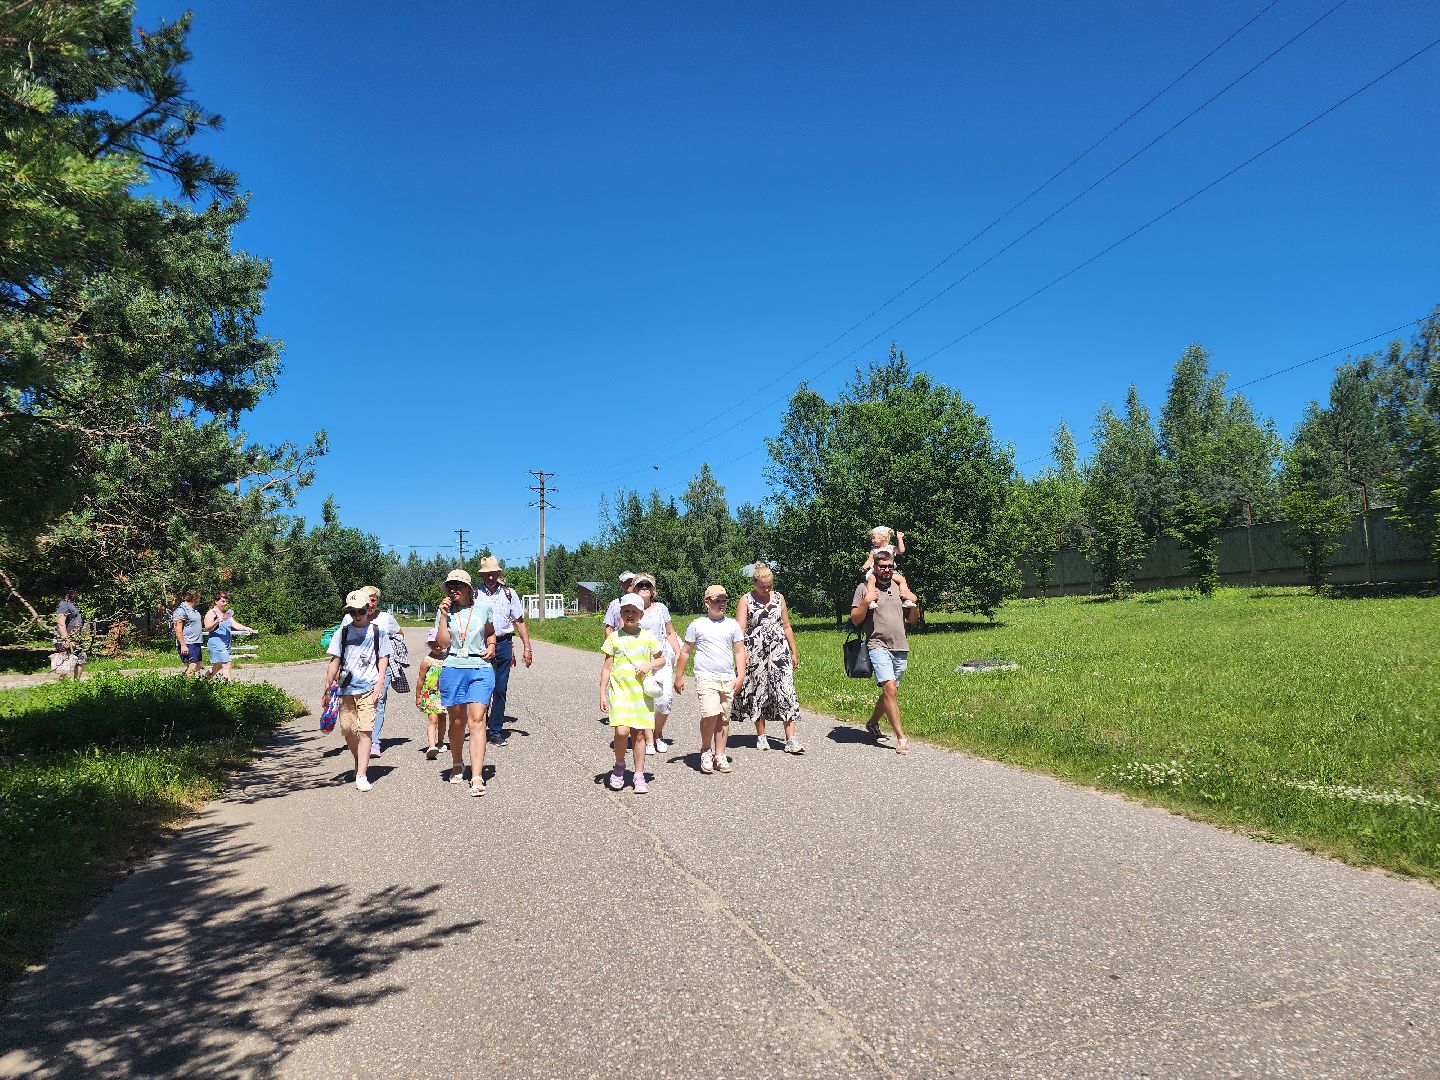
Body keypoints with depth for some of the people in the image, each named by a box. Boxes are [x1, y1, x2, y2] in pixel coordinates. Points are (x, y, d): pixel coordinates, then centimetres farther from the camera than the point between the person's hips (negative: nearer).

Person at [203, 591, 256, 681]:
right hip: (216, 644, -8)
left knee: (217, 667, 17)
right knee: (226, 665, -16)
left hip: (226, 643, 8)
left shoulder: (226, 613, 17)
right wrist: (217, 621, -31)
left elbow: (235, 624, 6)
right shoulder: (211, 613, -5)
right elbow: (207, 628, -15)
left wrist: (245, 628, -12)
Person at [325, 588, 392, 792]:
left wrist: (380, 683, -6)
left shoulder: (377, 632, 5)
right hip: (346, 688, 3)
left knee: (365, 730, -10)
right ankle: (361, 764, 31)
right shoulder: (343, 632, 8)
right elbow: (335, 661, 10)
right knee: (347, 730, 6)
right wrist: (328, 686, 6)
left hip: (369, 688, -3)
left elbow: (383, 659, 5)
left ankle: (361, 776, -10)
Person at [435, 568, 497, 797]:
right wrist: (444, 616, -11)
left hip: (481, 669, -1)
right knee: (457, 722, 11)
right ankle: (457, 765, 35)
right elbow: (443, 643, -6)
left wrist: (491, 646, 3)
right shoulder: (445, 611, 3)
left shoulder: (483, 606, 6)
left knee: (477, 720, -11)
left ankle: (477, 778, -14)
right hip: (453, 669, 1)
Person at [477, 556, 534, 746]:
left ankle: (496, 730, 13)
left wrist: (527, 648, 6)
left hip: (503, 644, 2)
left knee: (500, 689, 4)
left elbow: (519, 622, 12)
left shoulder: (508, 593, 8)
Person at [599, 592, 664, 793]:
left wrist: (649, 665, -7)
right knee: (621, 731, -16)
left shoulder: (648, 637, 5)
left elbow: (662, 660, 14)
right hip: (619, 689, -1)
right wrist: (602, 694, 2)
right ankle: (619, 766, 10)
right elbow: (606, 667, 6)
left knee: (638, 733, 4)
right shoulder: (614, 638, 3)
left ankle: (639, 776, 15)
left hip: (641, 691, 1)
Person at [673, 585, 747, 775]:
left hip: (728, 679, 3)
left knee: (724, 718, 5)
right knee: (710, 713, -19)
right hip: (706, 677, -3)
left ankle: (720, 755, 16)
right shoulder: (697, 625, 6)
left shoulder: (732, 624, 11)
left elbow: (739, 652, 12)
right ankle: (705, 751, 1)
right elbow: (685, 652, 11)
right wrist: (679, 677, 11)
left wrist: (740, 676, 1)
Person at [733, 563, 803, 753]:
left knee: (785, 691, -8)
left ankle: (790, 739, -10)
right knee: (757, 692, 6)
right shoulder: (746, 600, 1)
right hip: (755, 652, -1)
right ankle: (761, 736, 21)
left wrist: (794, 652, 14)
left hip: (779, 650, 2)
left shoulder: (778, 598, 10)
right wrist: (741, 651, -21)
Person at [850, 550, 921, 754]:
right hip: (878, 646, -5)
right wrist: (866, 601, -15)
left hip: (901, 648, 5)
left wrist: (914, 602, 0)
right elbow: (855, 619, -2)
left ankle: (872, 723, 36)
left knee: (890, 692, 13)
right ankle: (901, 738, -15)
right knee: (890, 689, -18)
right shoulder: (865, 588, 0)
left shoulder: (900, 587, 13)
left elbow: (912, 619, 17)